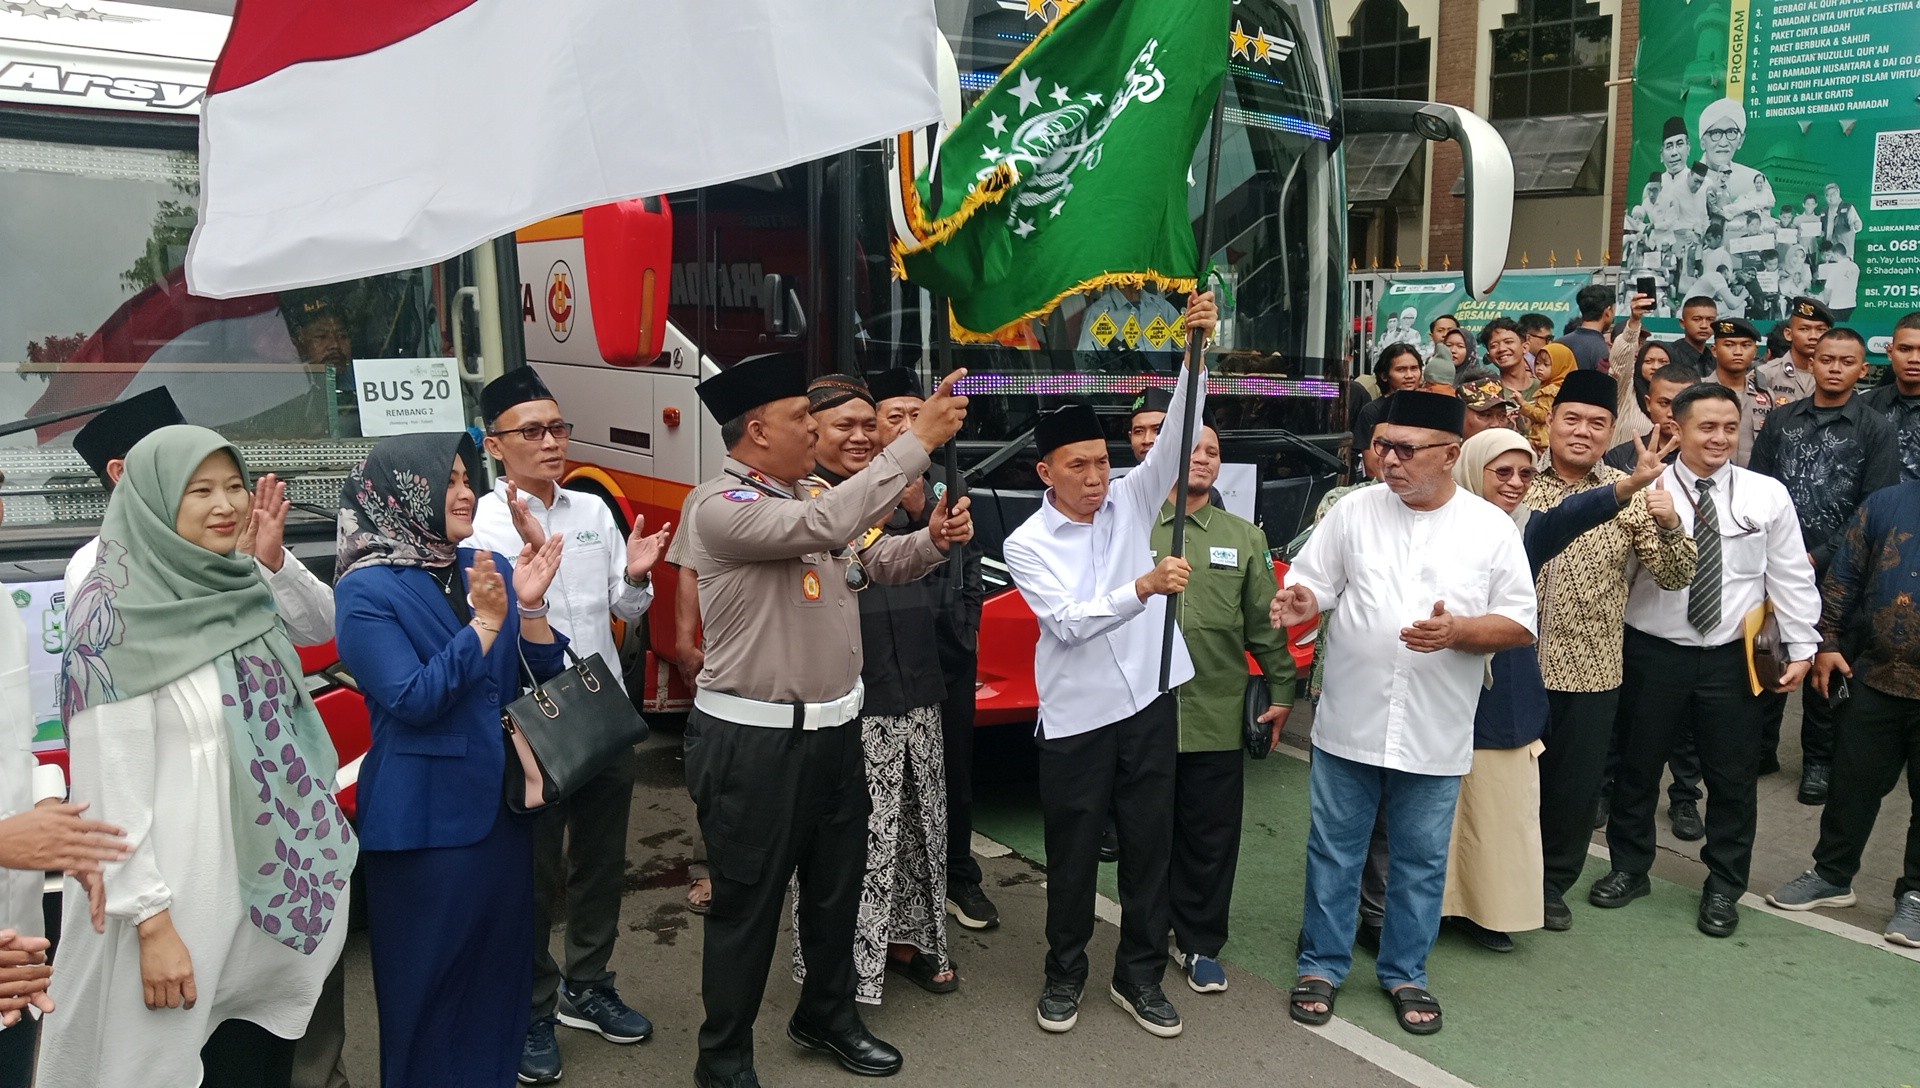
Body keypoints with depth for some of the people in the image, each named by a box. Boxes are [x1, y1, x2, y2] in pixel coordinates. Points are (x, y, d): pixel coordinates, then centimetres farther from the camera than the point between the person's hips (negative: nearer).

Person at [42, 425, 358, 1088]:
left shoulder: (238, 590, 5)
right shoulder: (117, 611, -15)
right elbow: (111, 783, -18)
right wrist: (151, 922, -19)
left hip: (271, 874, 7)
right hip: (185, 884, -6)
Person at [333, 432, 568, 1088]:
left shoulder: (489, 569, 5)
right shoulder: (367, 590, -11)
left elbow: (544, 676, 4)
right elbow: (412, 700, -19)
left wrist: (530, 607, -12)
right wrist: (485, 622, -23)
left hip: (501, 803, 6)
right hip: (426, 818, -5)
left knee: (501, 967, 16)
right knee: (429, 980, 7)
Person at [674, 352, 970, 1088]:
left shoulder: (810, 497, 8)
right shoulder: (719, 505, -19)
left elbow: (876, 561, 16)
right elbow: (826, 527, -32)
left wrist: (933, 541, -7)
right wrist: (918, 440, -29)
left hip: (833, 730, 8)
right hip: (751, 743, -8)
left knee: (838, 888, 21)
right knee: (747, 907, 6)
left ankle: (827, 1017, 43)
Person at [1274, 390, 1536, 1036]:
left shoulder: (1491, 528, -2)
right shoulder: (1355, 511, -1)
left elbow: (1521, 624, -1)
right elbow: (1315, 580, 1)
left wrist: (1456, 632, -20)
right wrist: (1302, 602, -23)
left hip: (1435, 737, 0)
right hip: (1348, 727, 0)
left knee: (1420, 862, 13)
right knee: (1334, 852, 11)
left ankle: (1405, 973, 32)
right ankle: (1322, 965, 28)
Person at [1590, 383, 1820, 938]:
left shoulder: (1767, 495, -1)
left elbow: (1791, 576, 3)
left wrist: (1801, 647, 3)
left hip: (1731, 655, 1)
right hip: (1654, 650, -1)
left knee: (1733, 775, 10)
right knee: (1638, 765, 12)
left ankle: (1724, 886, 29)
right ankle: (1629, 867, 31)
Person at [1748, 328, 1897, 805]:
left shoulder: (1875, 430, 0)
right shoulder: (1781, 419, 7)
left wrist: (1821, 556, -13)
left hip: (1833, 570, -2)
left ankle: (1819, 760, 20)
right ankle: (1759, 746, 22)